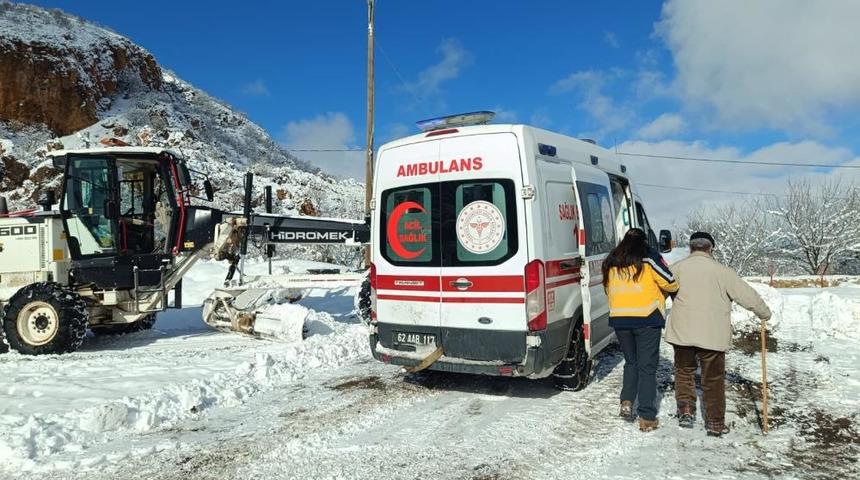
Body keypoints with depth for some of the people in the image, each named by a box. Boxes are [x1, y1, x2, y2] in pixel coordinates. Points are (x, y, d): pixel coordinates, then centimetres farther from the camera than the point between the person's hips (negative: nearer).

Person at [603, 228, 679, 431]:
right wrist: (662, 293, 18)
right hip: (647, 318, -4)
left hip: (619, 318, 4)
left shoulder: (611, 261, 14)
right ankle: (647, 418, 5)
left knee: (631, 362, 21)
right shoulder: (648, 257, -1)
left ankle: (627, 402, 7)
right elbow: (670, 283, -3)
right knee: (647, 367, 4)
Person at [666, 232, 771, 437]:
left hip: (682, 332, 1)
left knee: (684, 372, 19)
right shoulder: (721, 271, -2)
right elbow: (747, 294, 3)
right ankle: (715, 423, 15)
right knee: (713, 379, 10)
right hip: (713, 335, -1)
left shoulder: (677, 268, 0)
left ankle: (685, 411, 11)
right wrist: (765, 314, 20)